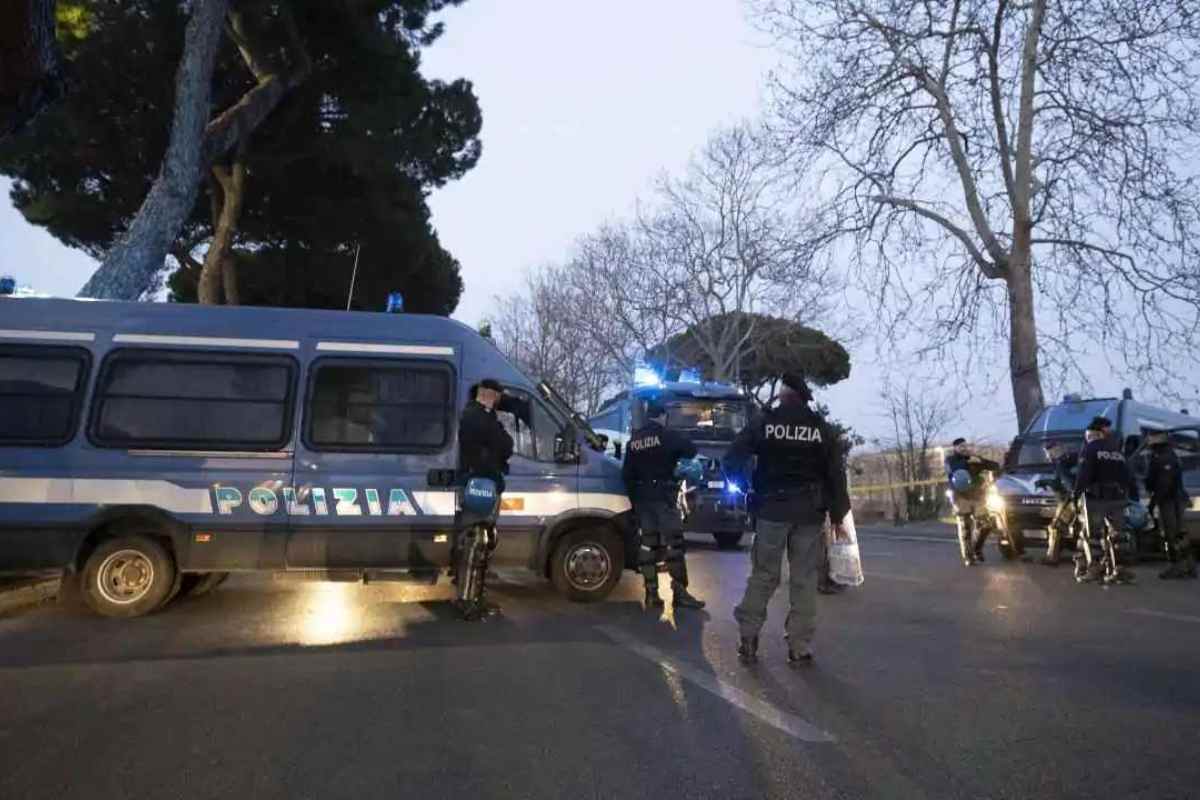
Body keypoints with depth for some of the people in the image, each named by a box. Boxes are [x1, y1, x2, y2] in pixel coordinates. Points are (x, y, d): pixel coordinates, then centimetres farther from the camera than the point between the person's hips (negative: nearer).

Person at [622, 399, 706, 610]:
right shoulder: (668, 435, -7)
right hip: (663, 496, -6)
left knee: (648, 544, 8)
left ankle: (651, 594, 9)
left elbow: (627, 473, 12)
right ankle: (680, 593, -4)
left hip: (641, 498, 6)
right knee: (674, 543, -3)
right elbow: (691, 451, -5)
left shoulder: (633, 440, 12)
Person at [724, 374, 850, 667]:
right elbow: (836, 476, 3)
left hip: (772, 510, 0)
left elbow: (732, 461, -2)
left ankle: (748, 639, 9)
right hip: (809, 514, 1)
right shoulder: (822, 429, 4)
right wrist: (837, 516, 8)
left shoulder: (763, 423, 0)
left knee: (763, 576, 9)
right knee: (804, 580, 6)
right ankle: (800, 648, 7)